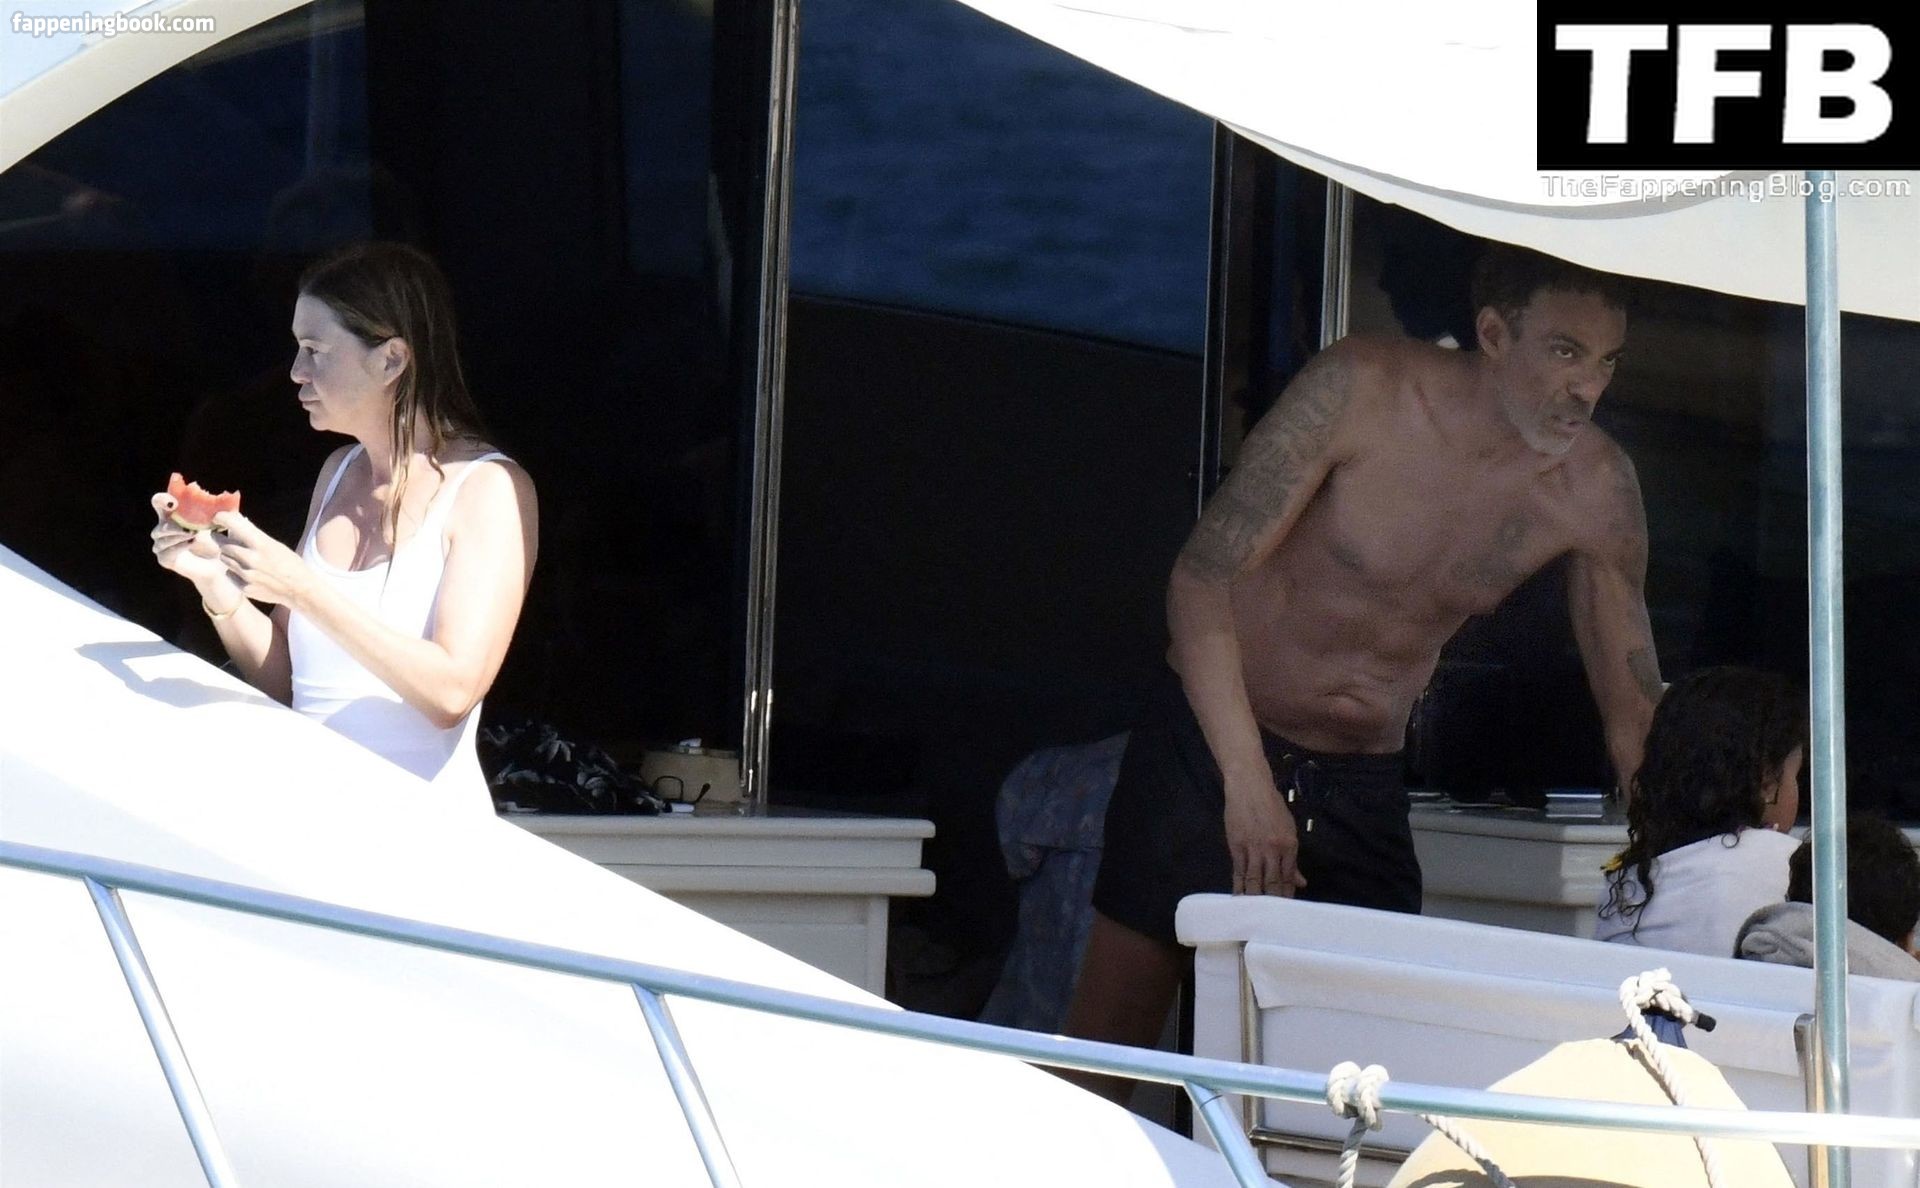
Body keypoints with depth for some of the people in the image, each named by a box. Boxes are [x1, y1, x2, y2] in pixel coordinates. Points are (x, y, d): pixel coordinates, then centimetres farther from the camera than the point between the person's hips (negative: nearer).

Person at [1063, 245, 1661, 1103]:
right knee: (1108, 1045, -3)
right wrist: (1245, 779, -24)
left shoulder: (1597, 491, -9)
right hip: (1209, 744, -3)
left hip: (1365, 786, 3)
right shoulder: (1362, 390, -18)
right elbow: (1204, 574, -16)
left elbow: (1636, 714, 1)